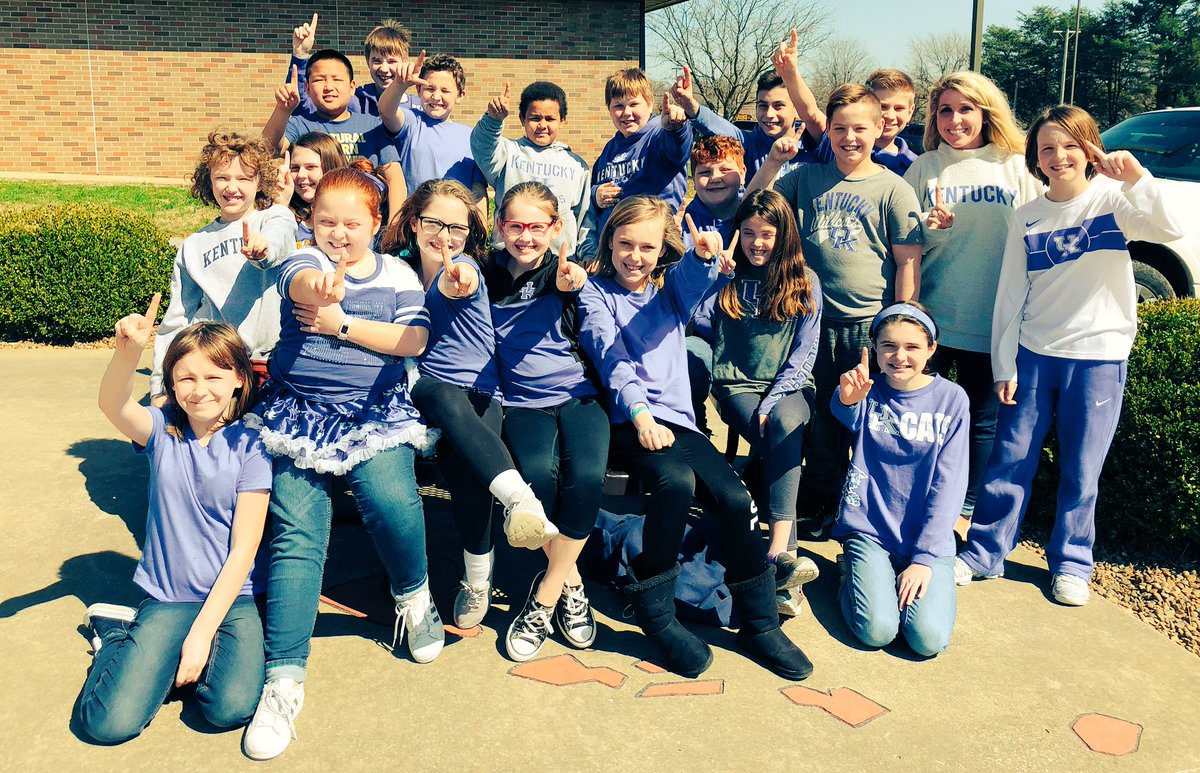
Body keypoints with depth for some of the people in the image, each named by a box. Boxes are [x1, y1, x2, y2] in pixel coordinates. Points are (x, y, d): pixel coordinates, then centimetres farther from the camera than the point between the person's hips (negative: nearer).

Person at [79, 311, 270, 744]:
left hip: (232, 598, -1)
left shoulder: (248, 446, -7)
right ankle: (122, 634, 16)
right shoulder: (162, 432, -1)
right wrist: (128, 351, -47)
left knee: (230, 707, -25)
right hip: (166, 598, 1)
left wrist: (202, 634, -14)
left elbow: (243, 550, -9)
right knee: (108, 723, -15)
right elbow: (112, 404, -26)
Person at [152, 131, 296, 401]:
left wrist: (262, 248, -45)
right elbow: (175, 320, 19)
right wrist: (160, 385, 14)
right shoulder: (193, 246, 17)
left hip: (269, 358, -3)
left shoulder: (276, 218, 6)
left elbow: (278, 240, -20)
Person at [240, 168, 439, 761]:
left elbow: (413, 341, -3)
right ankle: (284, 677, -8)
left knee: (392, 499, -27)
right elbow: (303, 284, -23)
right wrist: (319, 282, -49)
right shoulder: (304, 262, 4)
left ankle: (413, 596, 4)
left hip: (375, 414, 1)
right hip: (301, 415, 0)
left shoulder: (397, 274, 10)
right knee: (296, 534, -13)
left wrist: (342, 324, -10)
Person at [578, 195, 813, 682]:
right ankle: (655, 613, -14)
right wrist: (641, 414, -23)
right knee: (676, 481, -33)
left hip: (677, 416, 4)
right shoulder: (595, 291, 9)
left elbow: (693, 277, -8)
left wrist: (705, 255, -34)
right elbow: (611, 358, -7)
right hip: (627, 419, -4)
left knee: (735, 499, -17)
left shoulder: (671, 284, 18)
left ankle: (760, 623, 1)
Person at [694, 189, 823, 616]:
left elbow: (804, 353, 2)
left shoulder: (804, 282, 9)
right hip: (738, 387, 0)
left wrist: (774, 401, -11)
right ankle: (786, 555, -37)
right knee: (779, 440, -31)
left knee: (784, 422, -35)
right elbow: (693, 314, -8)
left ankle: (778, 550, -45)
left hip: (790, 388, 0)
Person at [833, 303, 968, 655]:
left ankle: (925, 579, 12)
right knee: (876, 630, -19)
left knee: (929, 638, -20)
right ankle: (857, 573, 13)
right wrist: (848, 399, -52)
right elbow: (846, 415, -27)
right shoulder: (870, 392, -1)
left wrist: (925, 557, -12)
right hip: (869, 529, 0)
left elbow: (948, 484, -5)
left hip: (928, 536, 0)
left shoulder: (951, 398, -3)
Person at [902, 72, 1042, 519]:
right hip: (931, 318, 0)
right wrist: (929, 229, -14)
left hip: (992, 322, 0)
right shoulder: (924, 168, 6)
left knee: (983, 419, 8)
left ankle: (967, 508, 23)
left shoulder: (1016, 167, 5)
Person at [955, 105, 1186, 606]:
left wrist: (1136, 178, -35)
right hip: (1033, 355, 2)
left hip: (1098, 358, -2)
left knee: (1081, 470, 7)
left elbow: (1171, 229, -22)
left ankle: (1071, 563, 22)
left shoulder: (1112, 199, -3)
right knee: (1010, 459, 5)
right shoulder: (1027, 218, 4)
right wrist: (1004, 365, 2)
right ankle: (984, 551, 18)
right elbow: (1010, 295, 5)